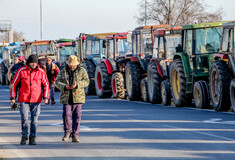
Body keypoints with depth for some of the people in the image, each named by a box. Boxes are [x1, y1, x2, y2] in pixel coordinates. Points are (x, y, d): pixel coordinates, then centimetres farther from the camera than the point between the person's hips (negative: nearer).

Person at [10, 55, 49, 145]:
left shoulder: (41, 72, 0)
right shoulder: (21, 71, -2)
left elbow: (46, 85, 9)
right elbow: (14, 84, 5)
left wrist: (46, 97, -1)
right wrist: (12, 97, 2)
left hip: (36, 100, 1)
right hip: (24, 99, -1)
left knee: (34, 120, -1)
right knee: (24, 119, -3)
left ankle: (32, 138, 8)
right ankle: (24, 136, 14)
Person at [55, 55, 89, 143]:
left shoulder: (82, 71, 5)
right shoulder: (63, 71, 10)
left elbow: (86, 81, -4)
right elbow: (57, 82, 4)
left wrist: (77, 85, -21)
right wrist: (65, 86, -16)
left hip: (78, 97, -1)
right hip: (66, 97, 1)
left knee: (77, 116, -1)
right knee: (66, 115, -8)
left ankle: (75, 135, 5)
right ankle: (67, 132, 11)